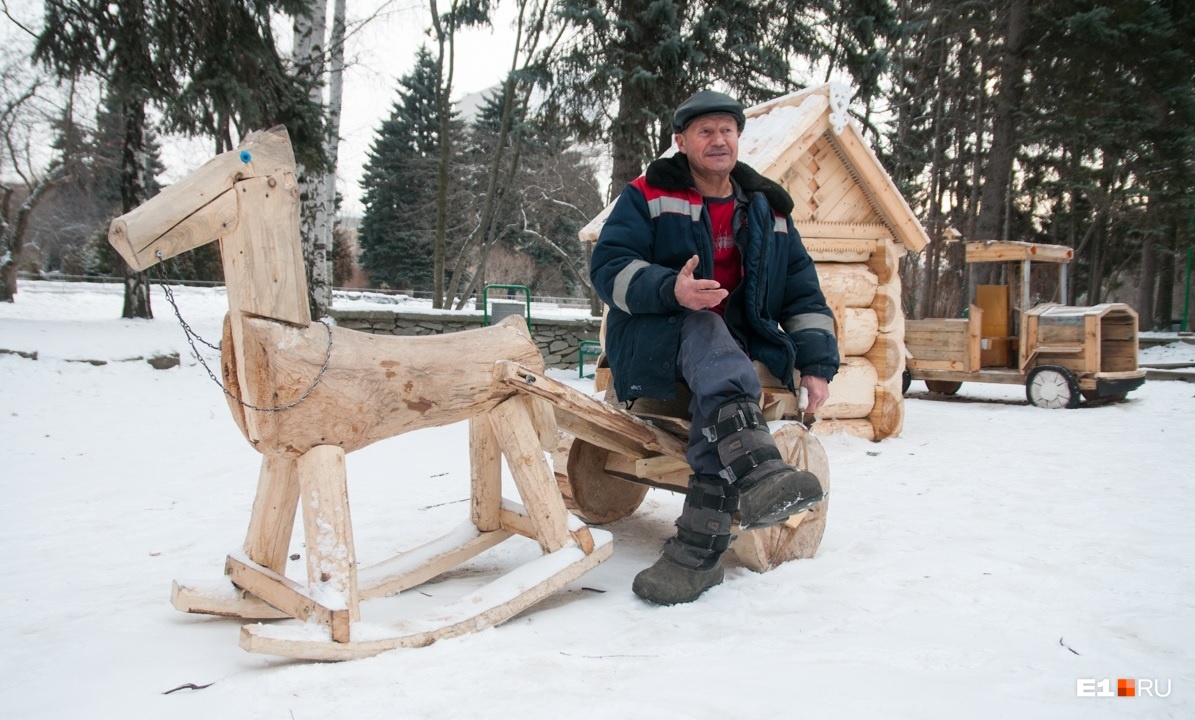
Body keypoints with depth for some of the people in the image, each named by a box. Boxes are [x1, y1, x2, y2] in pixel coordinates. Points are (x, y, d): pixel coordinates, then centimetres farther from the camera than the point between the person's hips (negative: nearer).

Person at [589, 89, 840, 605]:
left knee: (718, 389, -35)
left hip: (740, 349, 2)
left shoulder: (770, 209, 16)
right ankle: (757, 468, -61)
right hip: (649, 348, -2)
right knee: (705, 330, -38)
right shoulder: (649, 196, 6)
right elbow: (609, 267, -8)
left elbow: (803, 295, 15)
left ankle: (699, 547, -40)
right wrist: (672, 290, -27)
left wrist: (817, 363, 0)